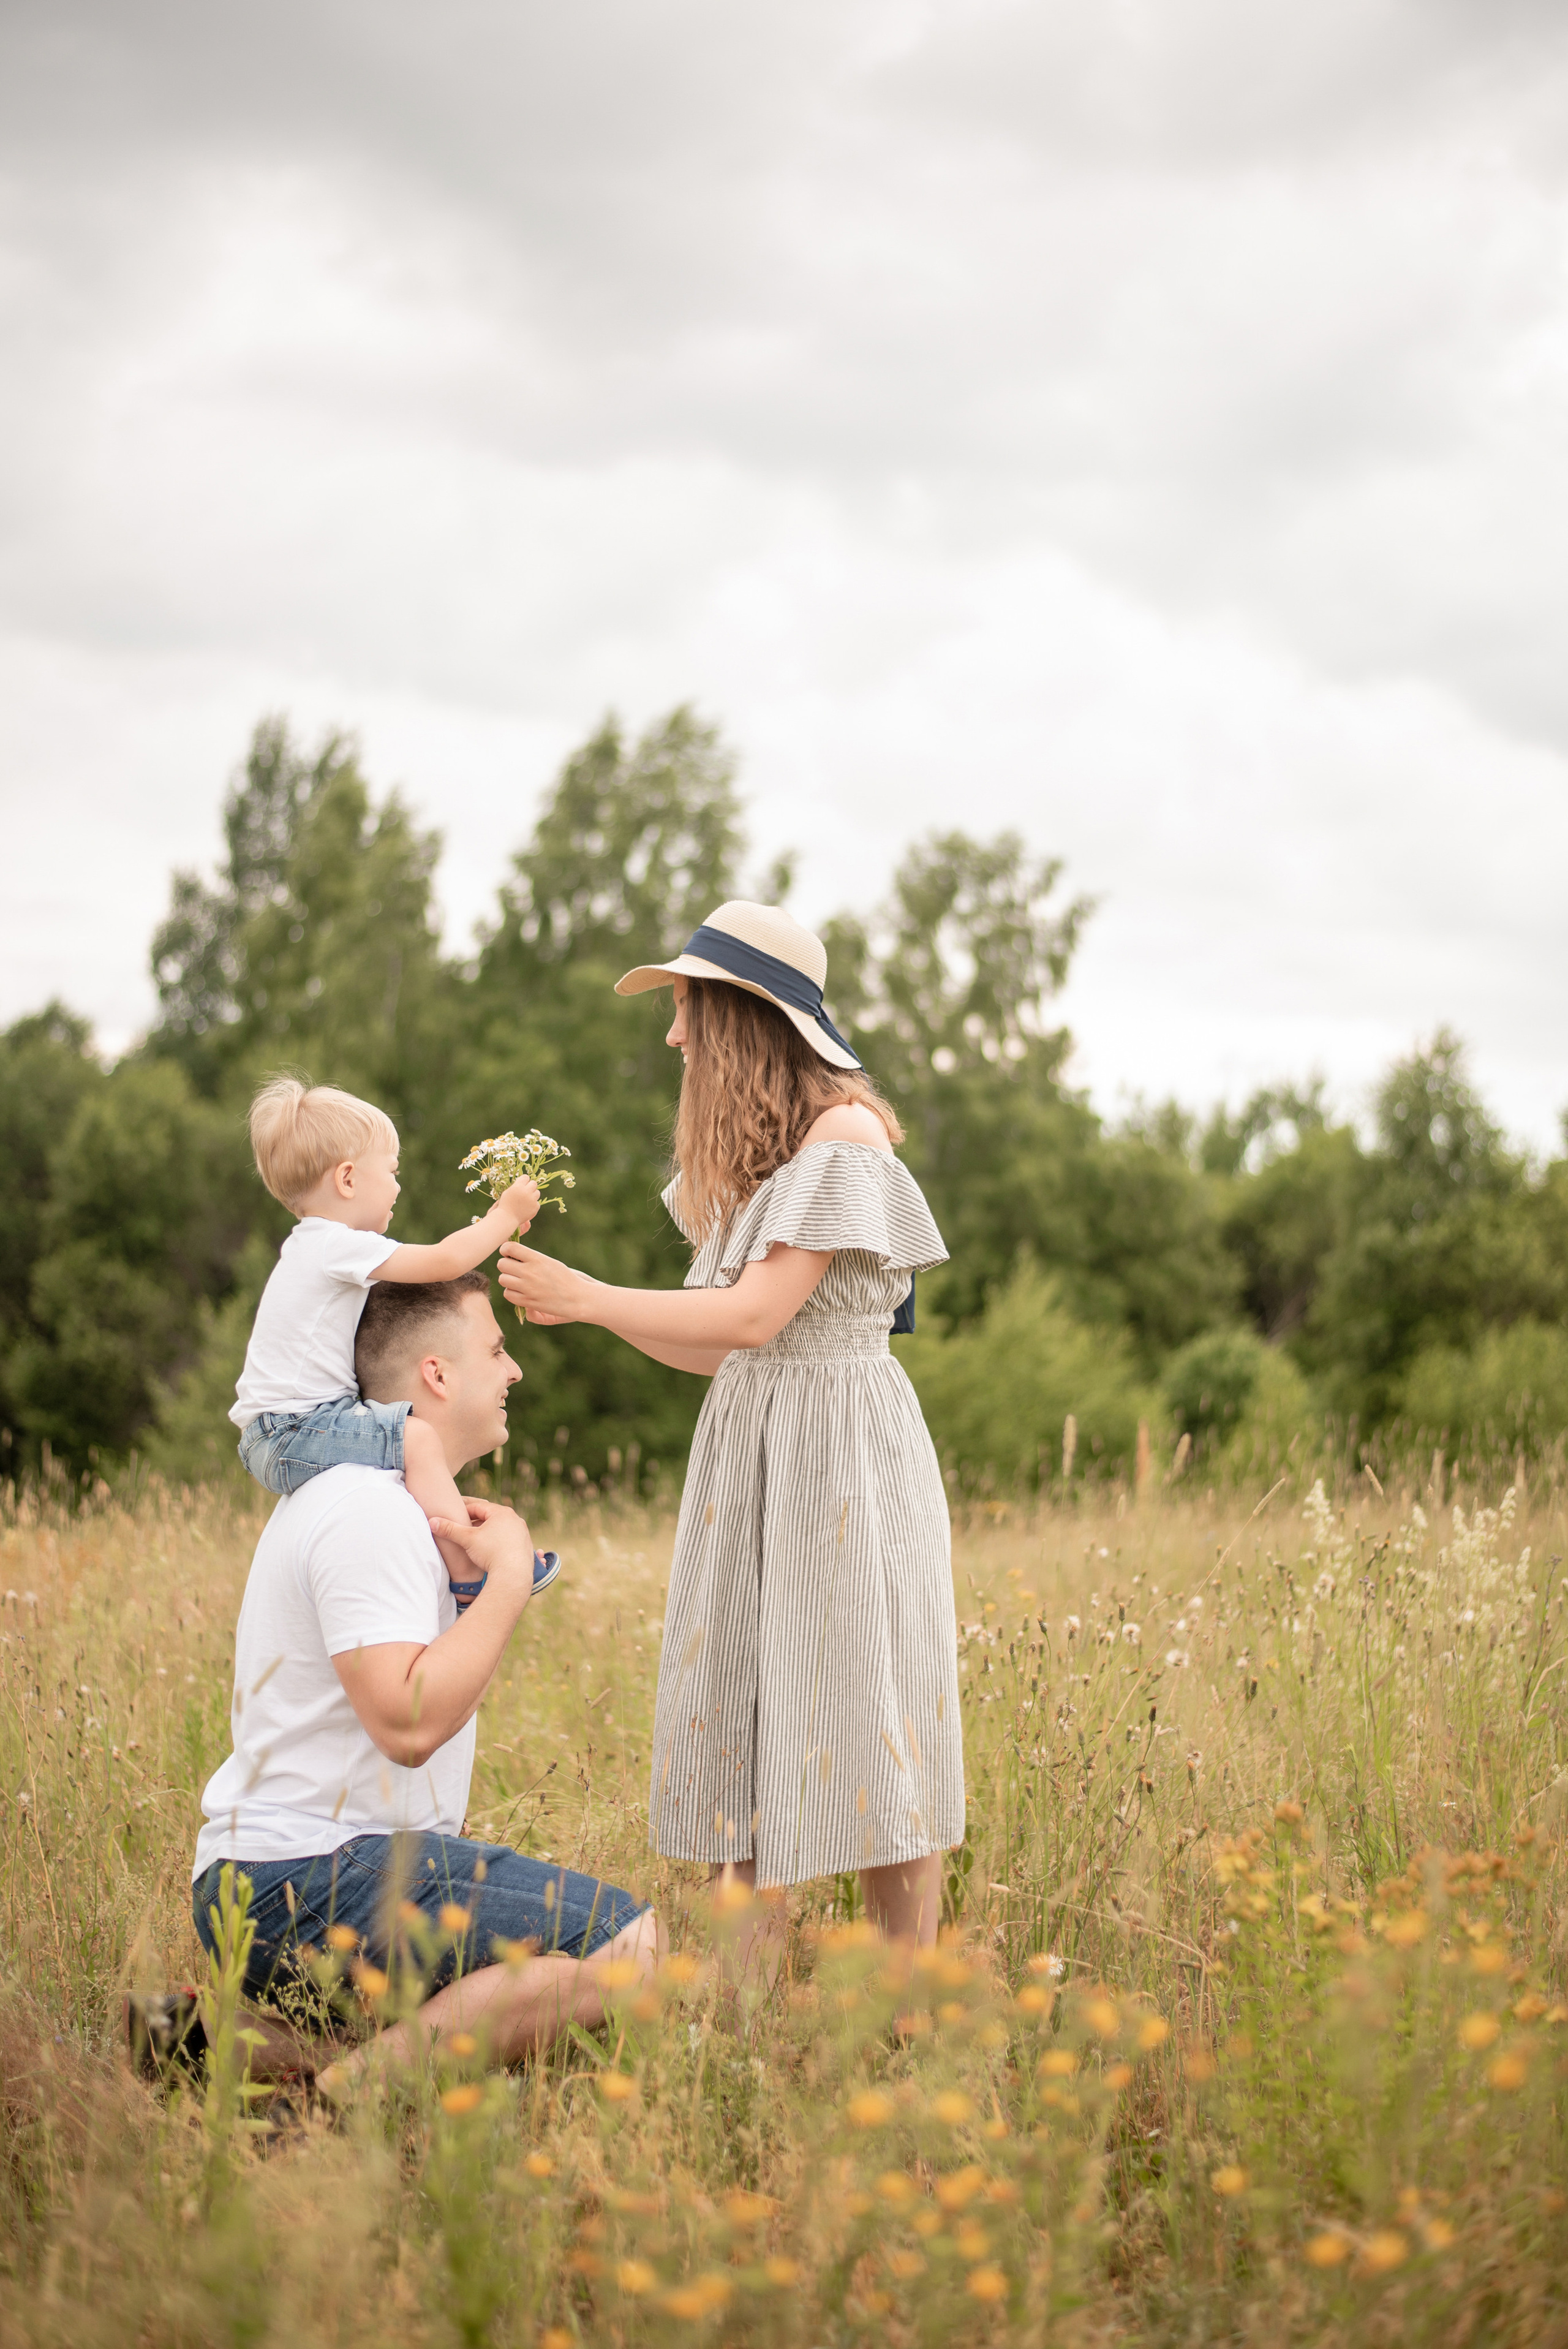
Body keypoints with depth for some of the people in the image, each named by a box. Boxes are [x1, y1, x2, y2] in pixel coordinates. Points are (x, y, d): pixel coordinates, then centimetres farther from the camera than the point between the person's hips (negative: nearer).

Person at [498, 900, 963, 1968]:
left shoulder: (844, 1136, -12)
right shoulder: (754, 1153, 16)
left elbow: (754, 1317, -18)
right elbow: (722, 1350, 13)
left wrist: (587, 1297, -11)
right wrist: (574, 1298, 7)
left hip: (842, 1448, -8)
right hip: (749, 1453, 9)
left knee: (860, 1736, -4)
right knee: (740, 1740, 5)